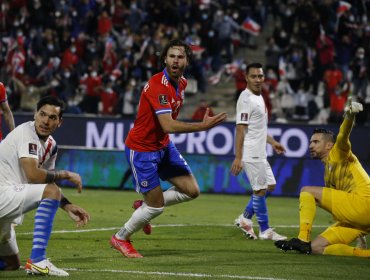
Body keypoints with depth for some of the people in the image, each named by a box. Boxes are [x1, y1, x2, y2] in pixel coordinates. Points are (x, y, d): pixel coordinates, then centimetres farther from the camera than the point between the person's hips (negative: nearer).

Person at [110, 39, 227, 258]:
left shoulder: (182, 83, 2)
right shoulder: (158, 85, -27)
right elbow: (168, 126, -35)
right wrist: (203, 126, -37)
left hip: (163, 145, 8)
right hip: (142, 149, -8)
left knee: (192, 190, 3)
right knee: (157, 205, -5)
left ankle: (144, 205, 24)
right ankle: (121, 238, 18)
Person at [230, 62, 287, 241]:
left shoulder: (259, 97, 16)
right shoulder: (246, 99, -14)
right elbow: (241, 129, -20)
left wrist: (272, 142, 27)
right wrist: (238, 158, -24)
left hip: (260, 153, 10)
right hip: (251, 154, -10)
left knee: (269, 185, 13)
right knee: (260, 189, -5)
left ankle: (245, 219, 18)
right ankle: (264, 231, 3)